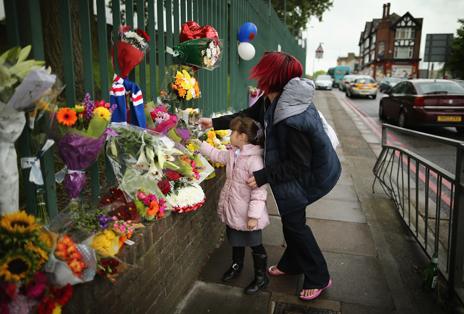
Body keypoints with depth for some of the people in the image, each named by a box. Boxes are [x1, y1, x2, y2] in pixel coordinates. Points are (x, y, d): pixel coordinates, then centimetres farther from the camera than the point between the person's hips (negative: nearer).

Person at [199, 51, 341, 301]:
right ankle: (292, 263, 43)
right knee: (290, 216, 20)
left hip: (311, 175, -9)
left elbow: (298, 165, -29)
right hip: (302, 166, 9)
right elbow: (248, 115, 7)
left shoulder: (294, 120, -37)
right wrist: (214, 123, 8)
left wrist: (263, 176, -25)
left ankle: (318, 278, 24)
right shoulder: (273, 99, -9)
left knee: (293, 221, 3)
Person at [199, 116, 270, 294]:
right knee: (235, 241, 26)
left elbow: (259, 191, -26)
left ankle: (261, 278, 30)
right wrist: (200, 144, 22)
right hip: (232, 211, 8)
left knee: (255, 245, 11)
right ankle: (236, 266, 50)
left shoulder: (254, 159, -26)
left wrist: (254, 215, -25)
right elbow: (216, 154, 22)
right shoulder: (232, 154, 1)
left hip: (247, 215, -8)